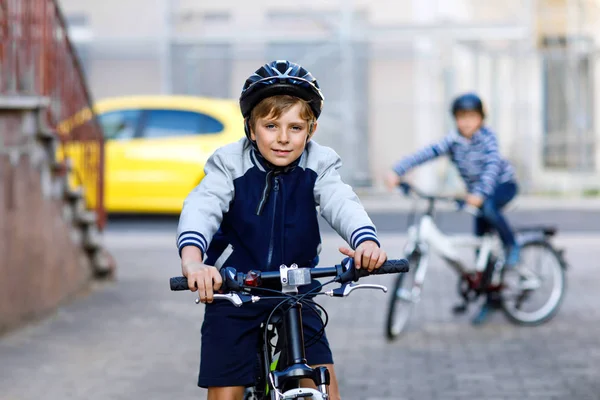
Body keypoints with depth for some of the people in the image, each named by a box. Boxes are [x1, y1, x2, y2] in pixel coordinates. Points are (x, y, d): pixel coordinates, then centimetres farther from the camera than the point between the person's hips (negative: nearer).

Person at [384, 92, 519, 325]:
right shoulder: (453, 140, -10)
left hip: (503, 185, -5)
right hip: (477, 193, 5)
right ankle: (489, 299, 14)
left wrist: (479, 194, -53)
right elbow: (426, 154, -24)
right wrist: (397, 171, -37)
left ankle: (511, 245, -14)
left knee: (487, 207, -38)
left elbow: (492, 165, -37)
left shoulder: (487, 137, -21)